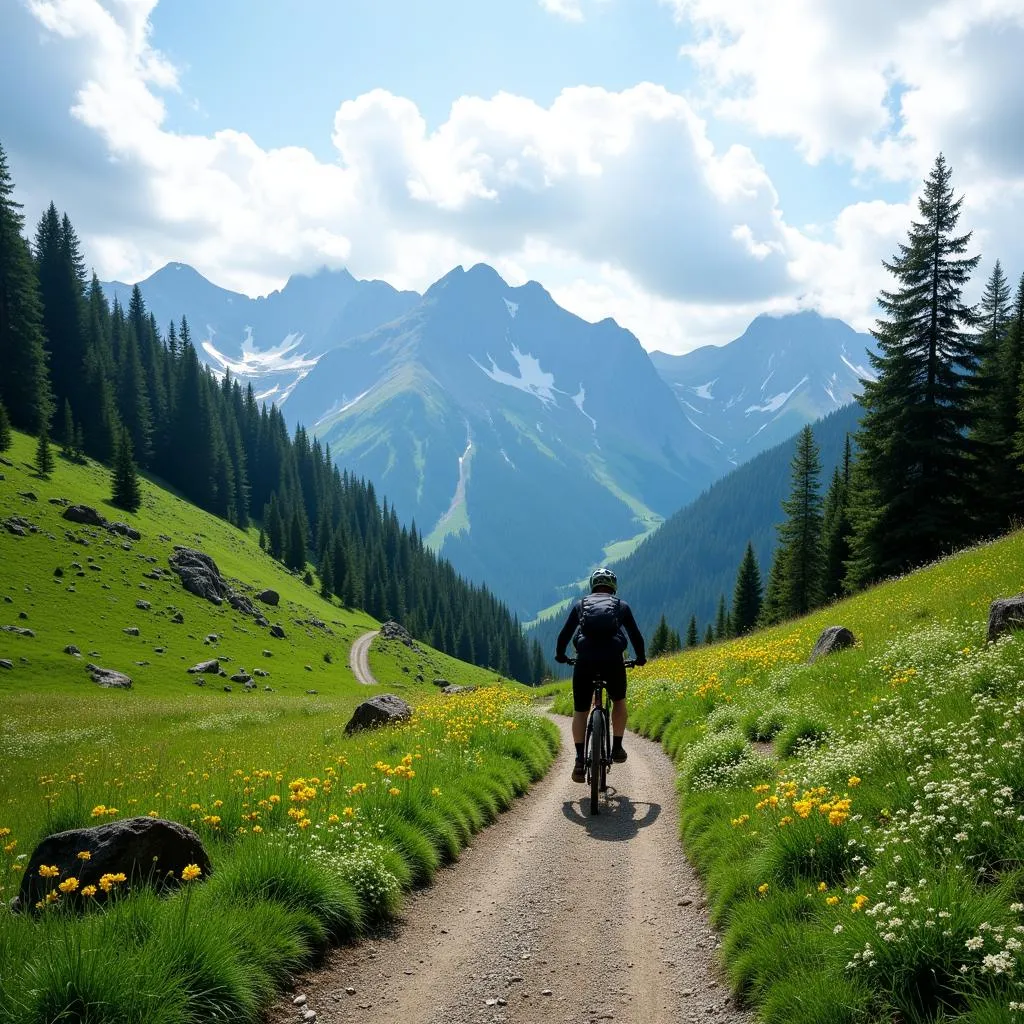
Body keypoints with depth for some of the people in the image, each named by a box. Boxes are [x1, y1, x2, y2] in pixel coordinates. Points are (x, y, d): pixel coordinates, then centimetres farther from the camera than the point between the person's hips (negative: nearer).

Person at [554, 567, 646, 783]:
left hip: (585, 660, 0)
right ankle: (617, 747, 19)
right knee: (619, 701, 27)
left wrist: (560, 655, 38)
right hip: (613, 660, 0)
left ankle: (580, 760, 2)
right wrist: (640, 658, 41)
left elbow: (564, 634, 21)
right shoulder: (621, 606, 20)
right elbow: (636, 635, 24)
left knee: (580, 711, 13)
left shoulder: (581, 604, 21)